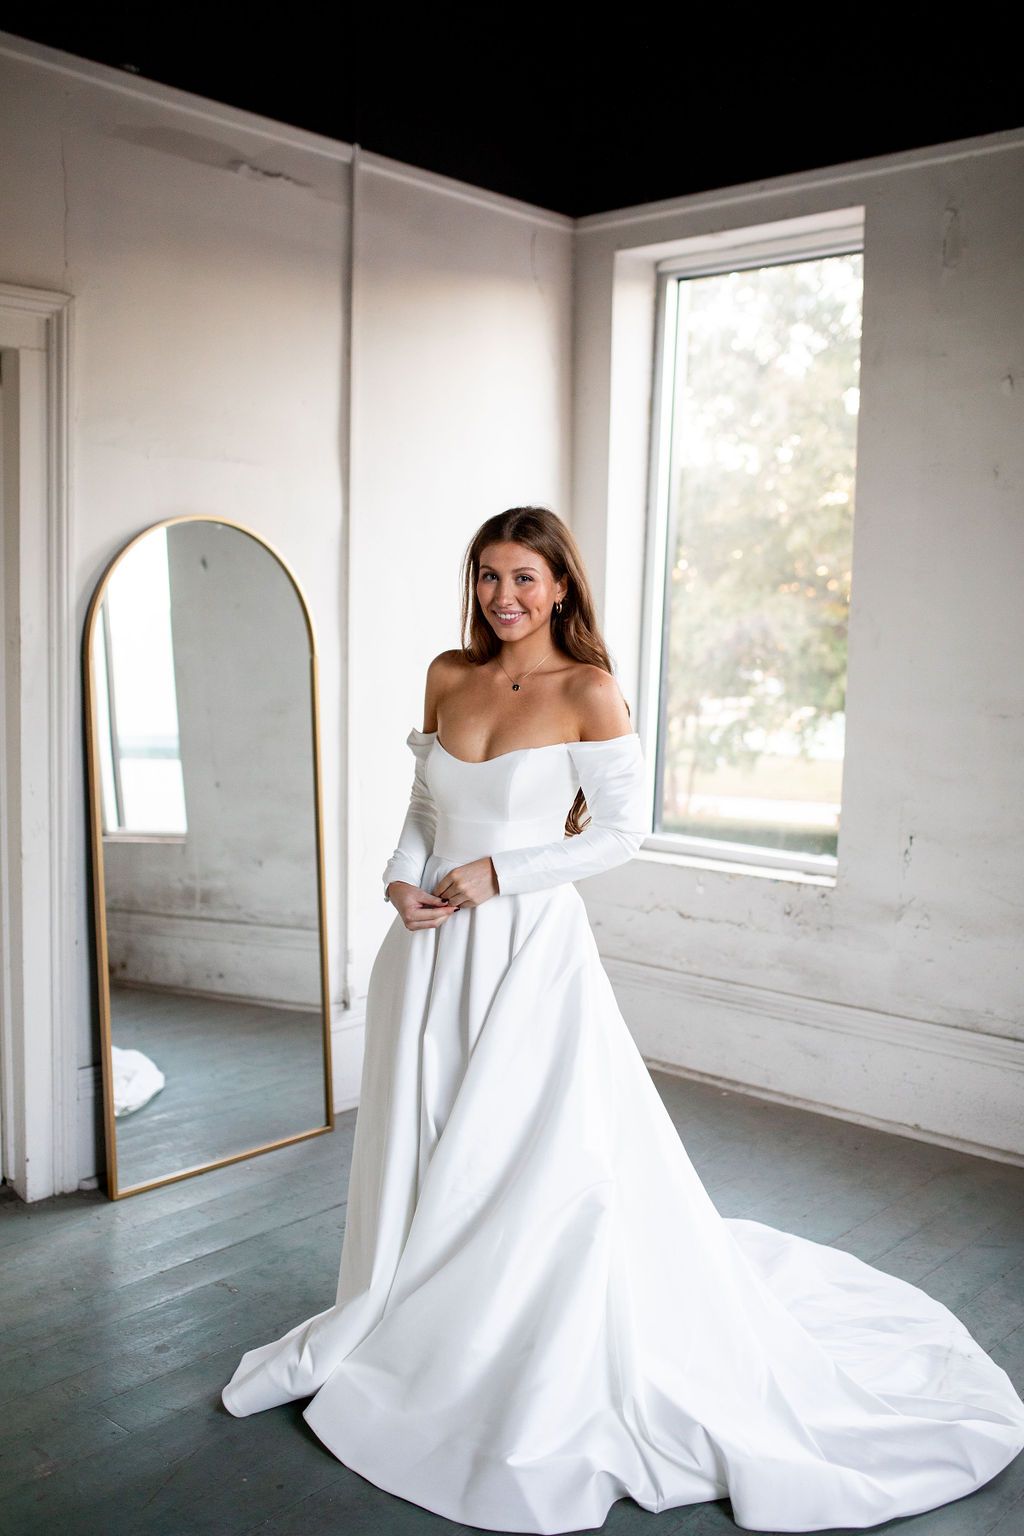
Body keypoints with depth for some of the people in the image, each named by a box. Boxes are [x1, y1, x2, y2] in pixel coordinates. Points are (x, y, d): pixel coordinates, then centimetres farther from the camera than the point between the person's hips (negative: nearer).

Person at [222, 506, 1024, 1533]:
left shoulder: (588, 692, -8)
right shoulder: (448, 676, 7)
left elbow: (621, 830, -9)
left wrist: (498, 873, -14)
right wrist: (402, 877, -4)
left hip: (530, 948, -5)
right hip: (432, 947, 5)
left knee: (534, 1159, 1)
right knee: (419, 1144, 17)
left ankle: (550, 1392, 22)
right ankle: (401, 1338, 40)